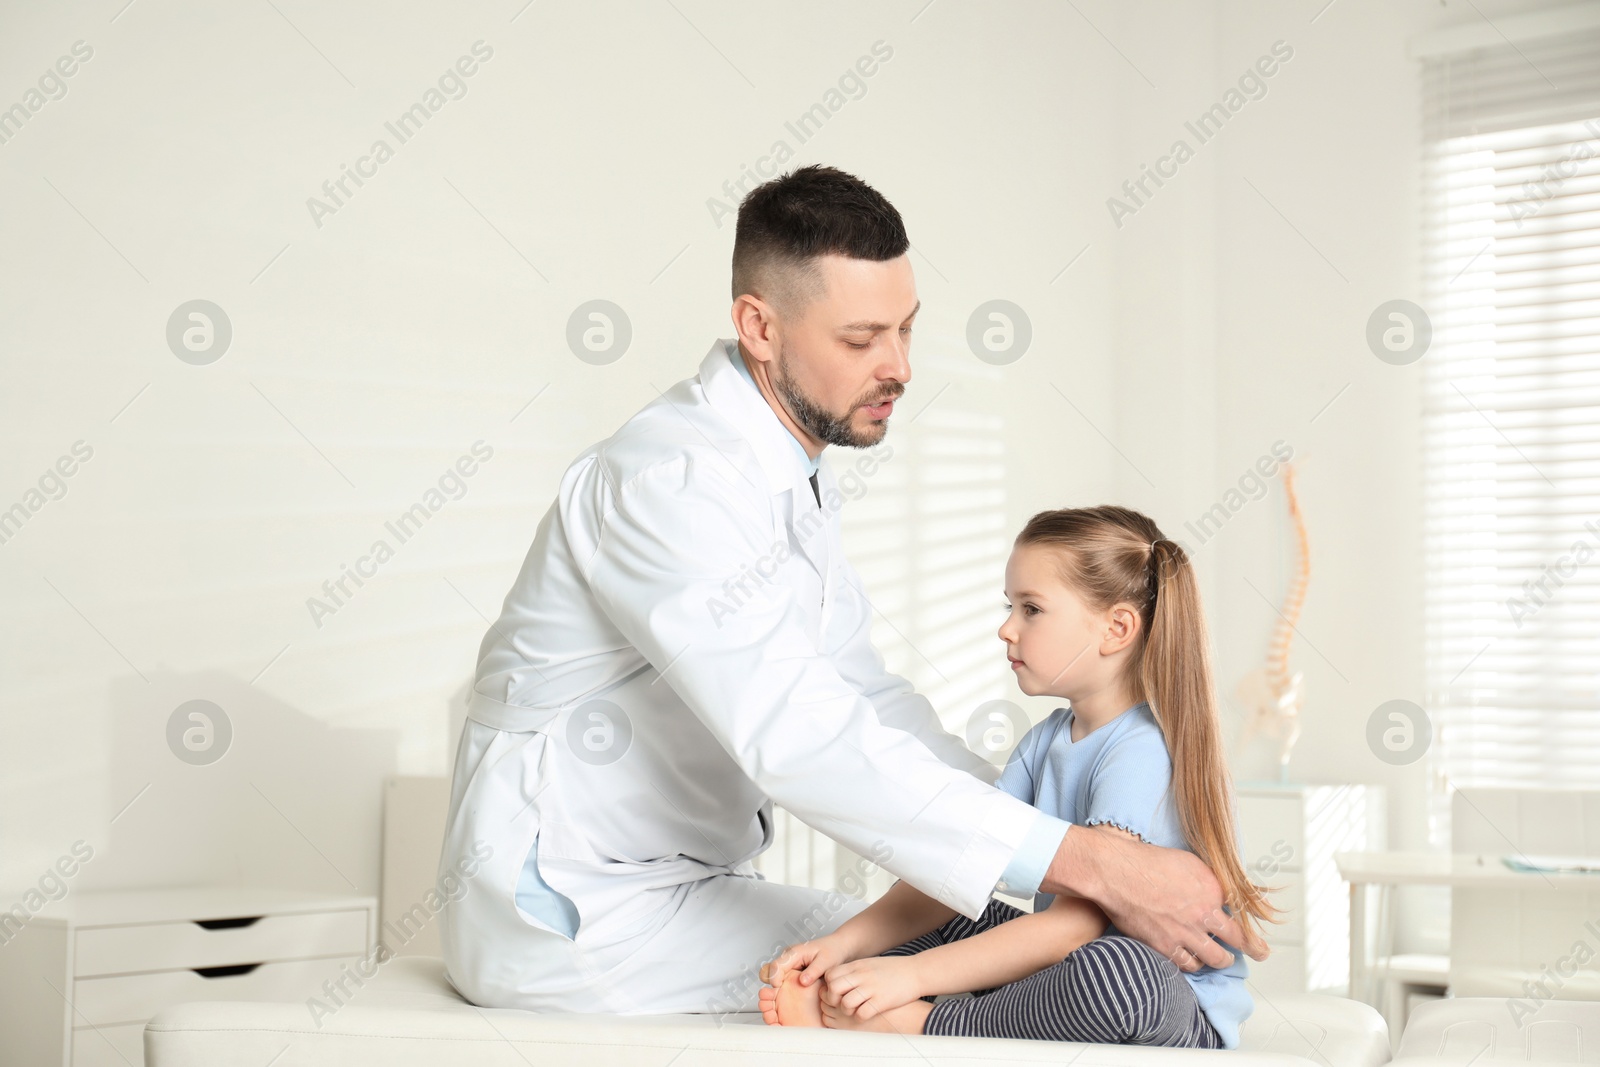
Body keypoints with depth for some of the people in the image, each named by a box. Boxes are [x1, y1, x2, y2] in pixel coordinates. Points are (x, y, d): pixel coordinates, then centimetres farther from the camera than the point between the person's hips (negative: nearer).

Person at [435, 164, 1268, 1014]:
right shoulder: (671, 480, -24)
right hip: (568, 916, -9)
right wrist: (1092, 865, -34)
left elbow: (864, 698, 11)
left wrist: (1064, 839, -1)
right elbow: (797, 738, -34)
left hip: (669, 884, 9)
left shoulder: (789, 477, 8)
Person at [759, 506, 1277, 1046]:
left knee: (1120, 969, -40)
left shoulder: (1142, 753, -20)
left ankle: (921, 1024, -23)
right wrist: (846, 941, -12)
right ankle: (837, 996, -17)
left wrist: (915, 972, -31)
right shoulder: (1045, 741, 9)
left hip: (1180, 1009, -9)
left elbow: (1077, 924, -27)